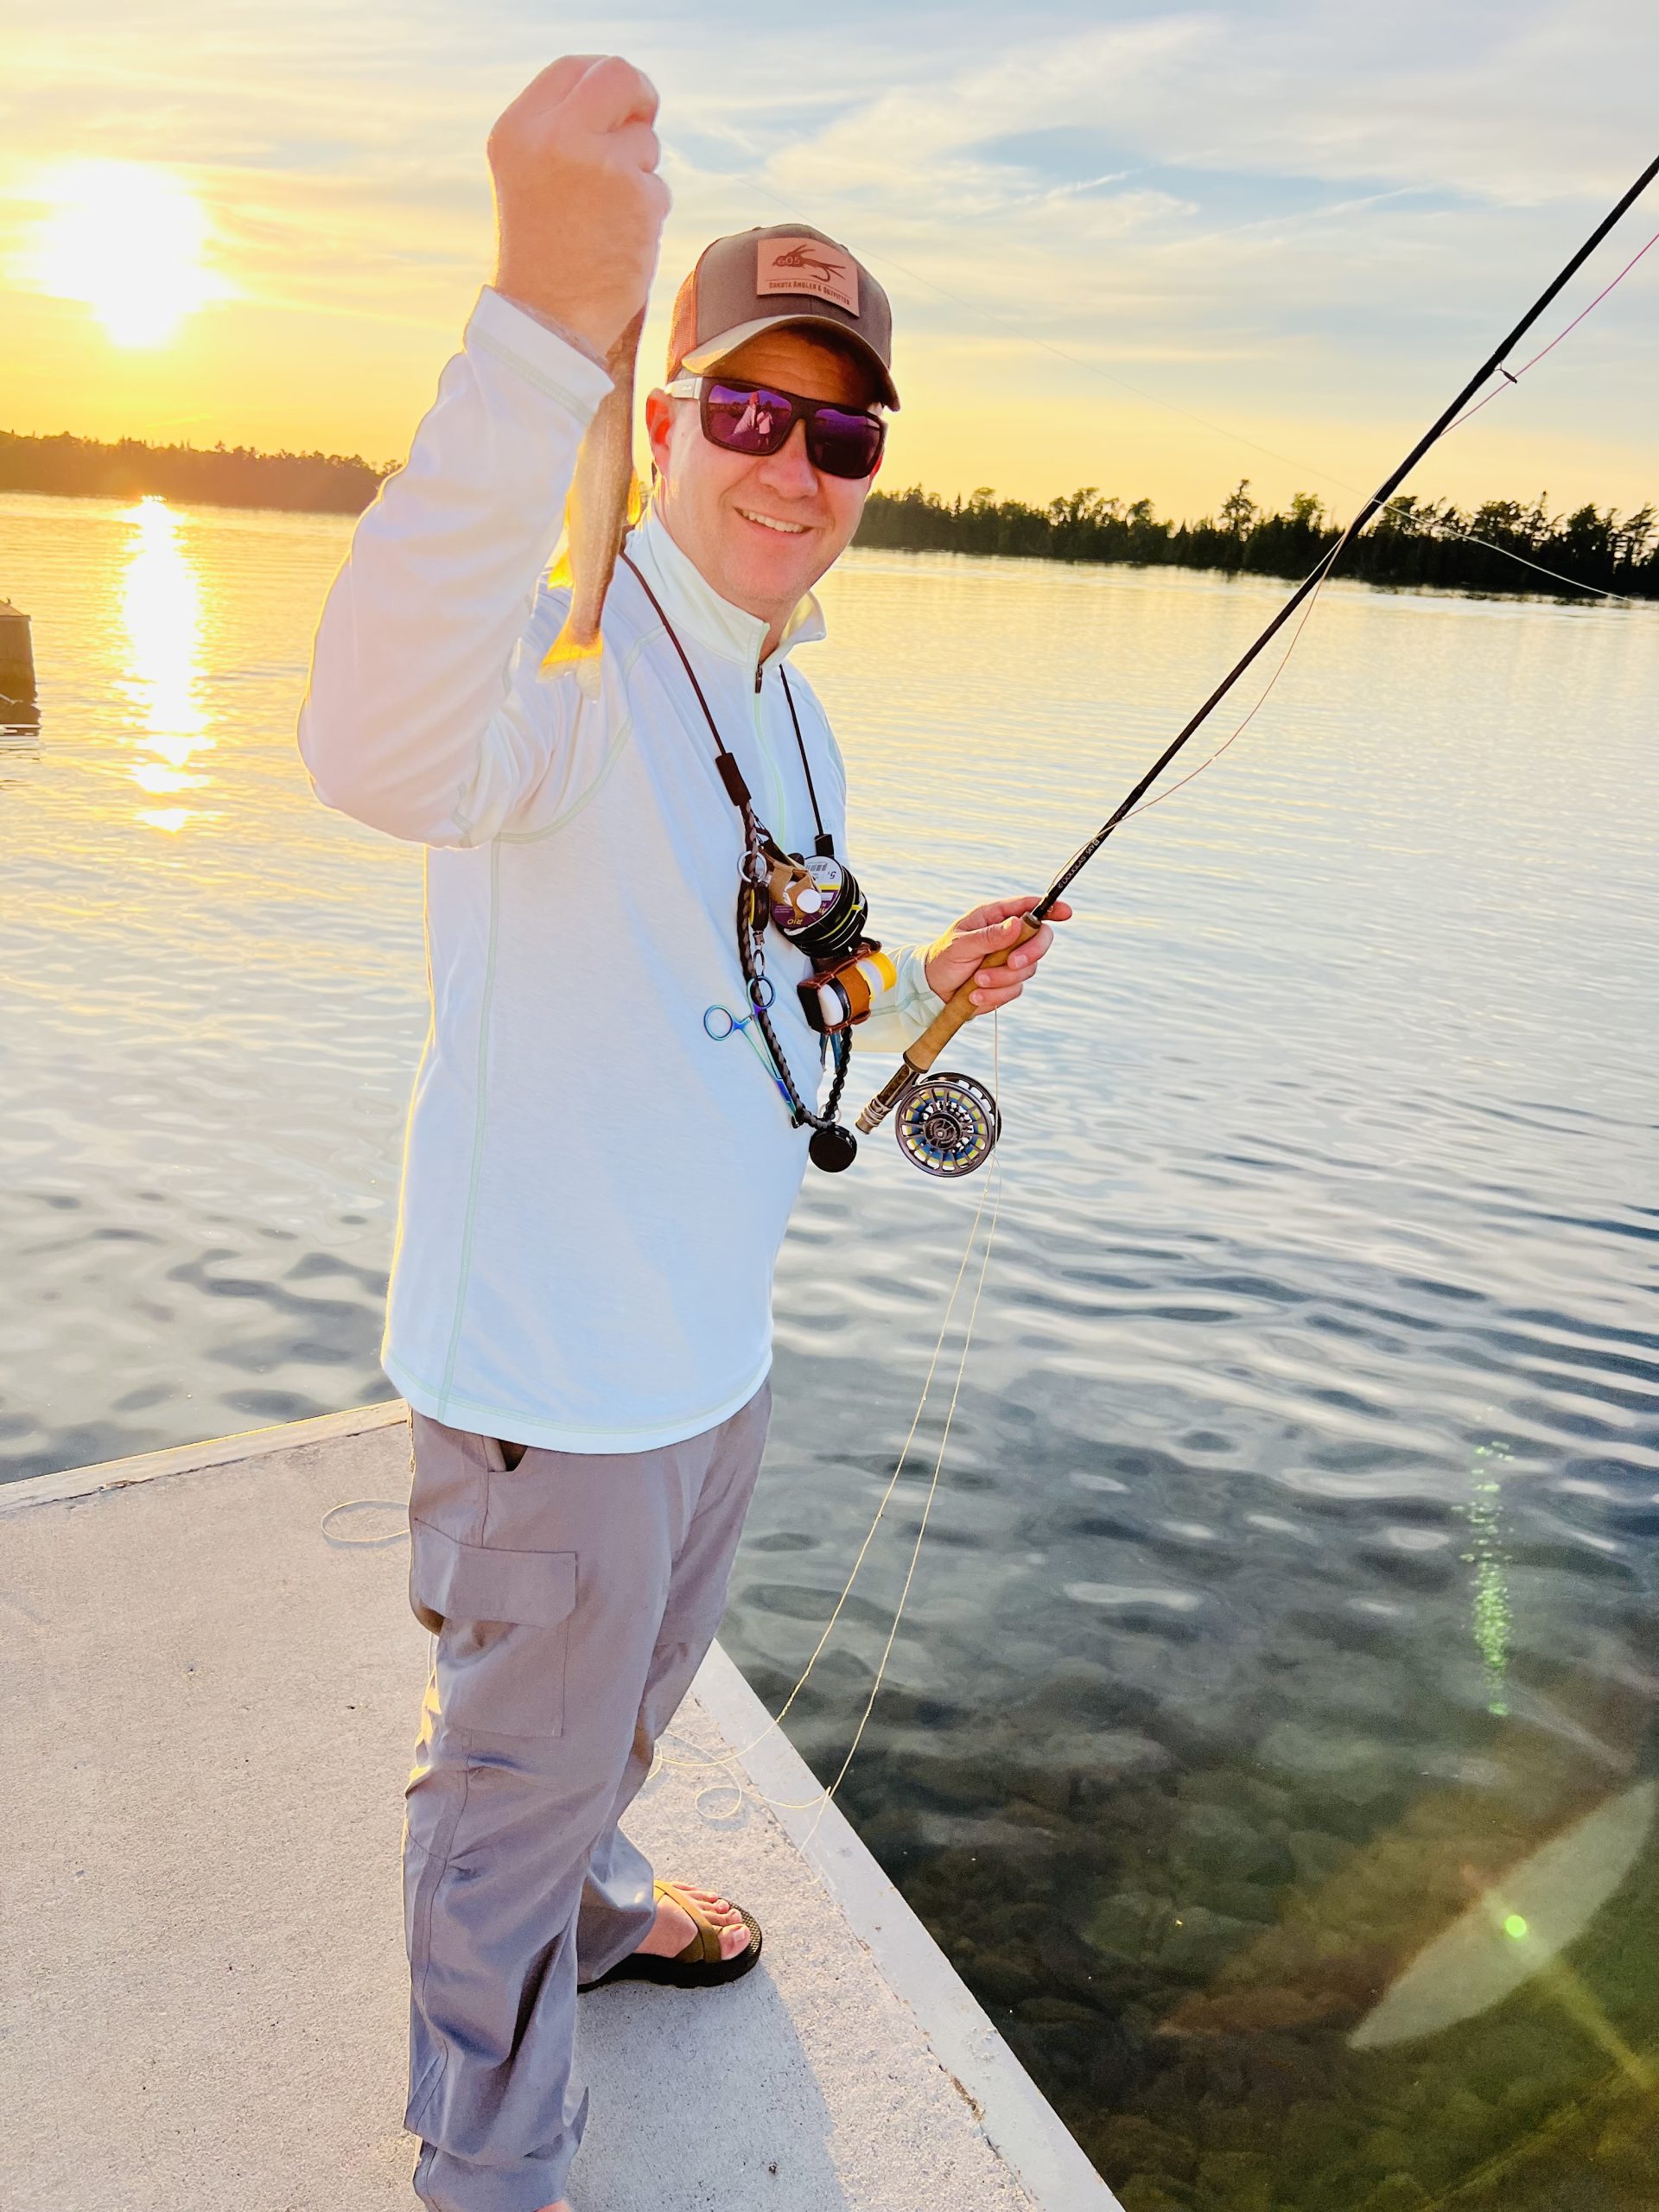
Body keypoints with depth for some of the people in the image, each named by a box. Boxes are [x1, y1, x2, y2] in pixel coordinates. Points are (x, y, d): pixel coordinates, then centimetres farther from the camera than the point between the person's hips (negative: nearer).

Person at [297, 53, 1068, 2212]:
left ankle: (590, 1905, 61)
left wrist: (924, 991, 2)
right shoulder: (566, 654, -21)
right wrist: (546, 317, -57)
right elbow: (382, 746, -48)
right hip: (550, 1370, -8)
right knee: (515, 1773, 14)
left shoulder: (792, 716, 8)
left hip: (715, 1341, 8)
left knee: (631, 1693, 31)